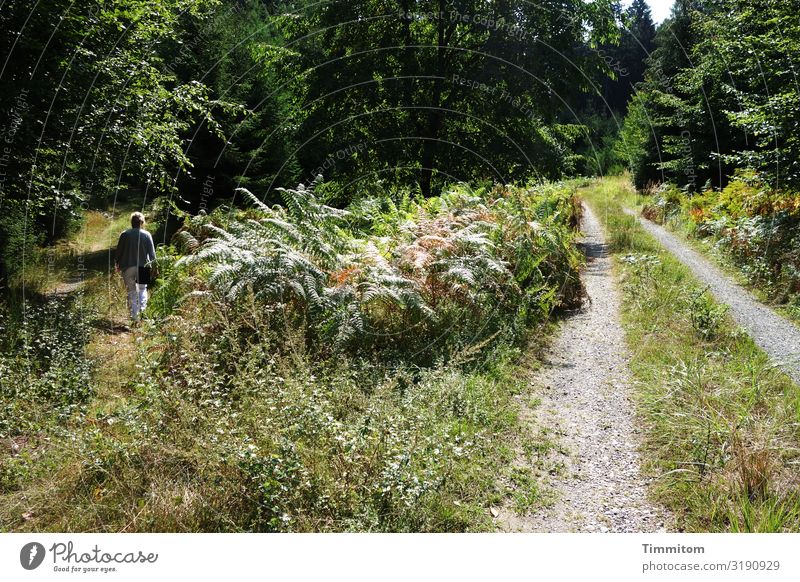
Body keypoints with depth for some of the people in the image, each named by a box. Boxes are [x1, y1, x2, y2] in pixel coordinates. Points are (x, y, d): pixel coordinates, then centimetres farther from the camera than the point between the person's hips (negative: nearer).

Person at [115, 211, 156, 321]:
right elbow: (152, 252, -2)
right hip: (143, 267, 0)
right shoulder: (147, 235, -4)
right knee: (142, 289, 15)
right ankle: (142, 309, -4)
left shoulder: (125, 235, -2)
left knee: (131, 291, 8)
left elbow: (118, 251, 4)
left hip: (128, 267, 0)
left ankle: (134, 315, 7)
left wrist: (117, 264, 19)